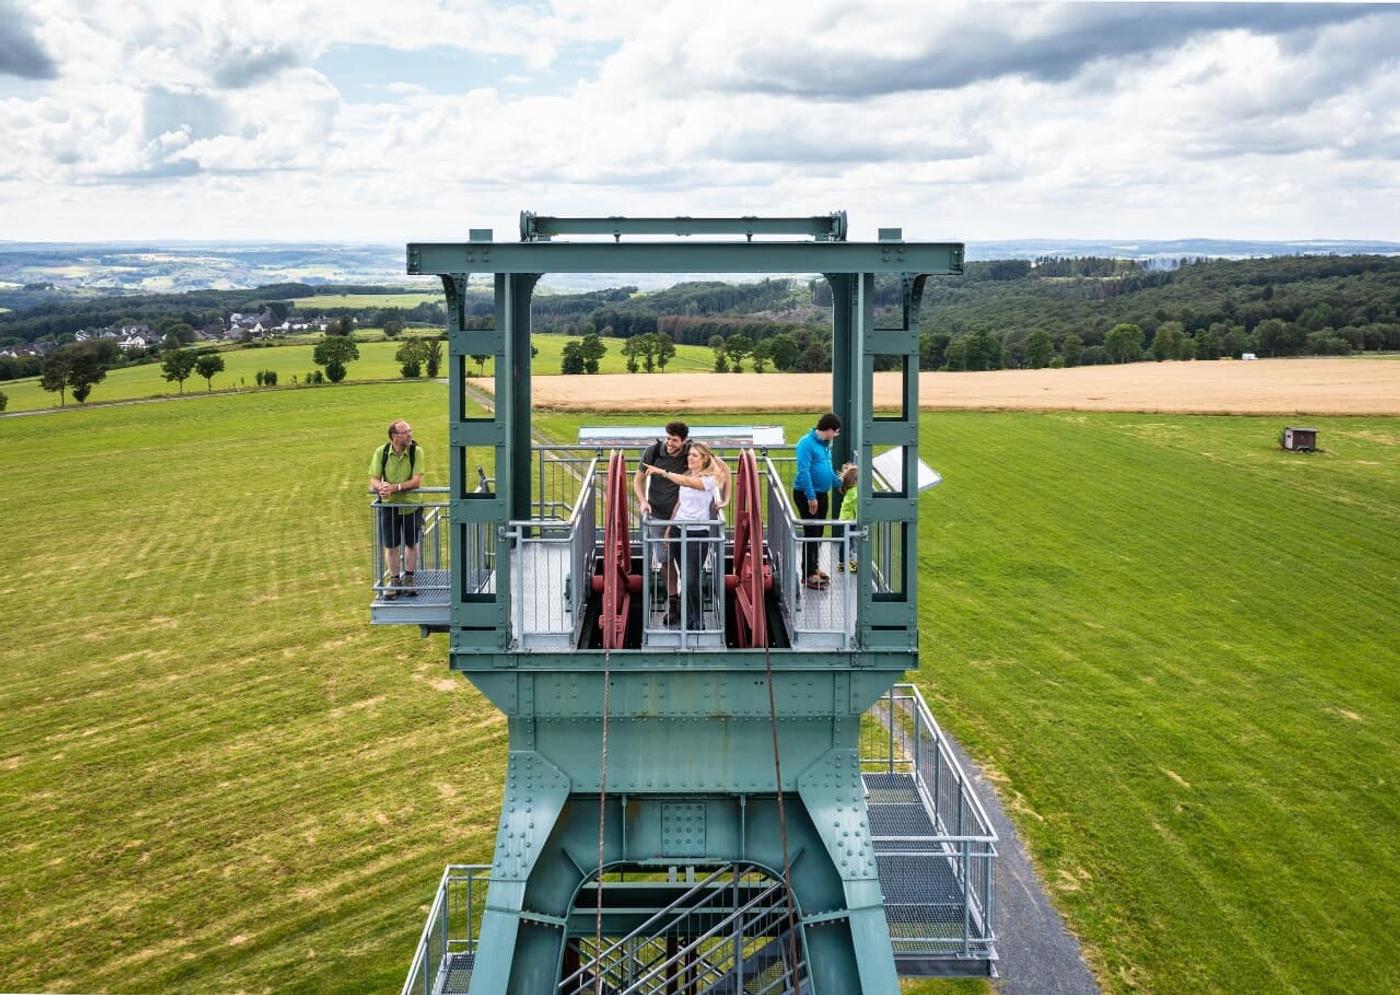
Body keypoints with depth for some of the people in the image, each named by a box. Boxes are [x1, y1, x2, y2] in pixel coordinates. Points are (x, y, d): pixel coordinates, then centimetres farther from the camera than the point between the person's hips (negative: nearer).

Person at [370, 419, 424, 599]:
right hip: (389, 505, 0)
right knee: (390, 546, 7)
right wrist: (381, 486, -32)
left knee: (411, 543, 13)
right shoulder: (381, 452, -8)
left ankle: (409, 578, 30)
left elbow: (417, 481, -19)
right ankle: (394, 580, 23)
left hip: (411, 505, 0)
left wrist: (394, 487, -30)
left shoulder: (416, 451, -13)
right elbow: (373, 480, -9)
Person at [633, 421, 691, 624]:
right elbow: (638, 479, 1)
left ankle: (684, 599, 16)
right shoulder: (653, 451, -12)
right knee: (665, 559, 6)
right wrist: (643, 501, -15)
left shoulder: (692, 452, -14)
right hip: (658, 514, 1)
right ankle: (672, 601, 18)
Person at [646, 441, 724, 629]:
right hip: (679, 529, 6)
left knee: (691, 580, -8)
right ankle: (688, 616, 20)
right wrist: (669, 527, 14)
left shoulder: (709, 479, -8)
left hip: (698, 533, -6)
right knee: (685, 577, 9)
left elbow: (688, 482, -26)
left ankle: (696, 620, 6)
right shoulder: (684, 477, 12)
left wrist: (662, 472, -32)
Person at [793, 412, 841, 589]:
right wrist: (811, 497, -25)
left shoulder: (825, 445, 11)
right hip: (806, 495, -9)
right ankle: (809, 574, -2)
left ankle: (815, 567, 28)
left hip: (822, 494, 9)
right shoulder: (807, 443, -17)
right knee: (811, 533, -7)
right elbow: (804, 471, -22)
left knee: (818, 533, 16)